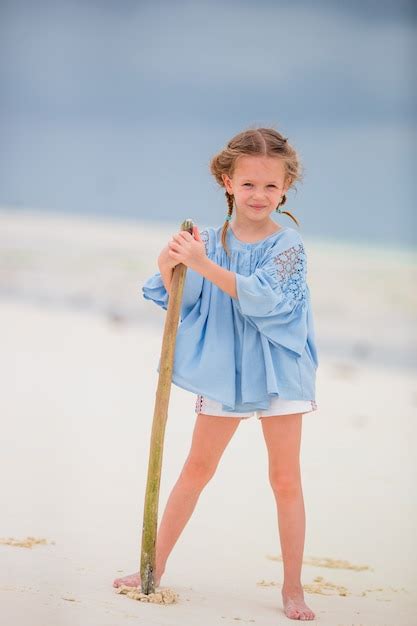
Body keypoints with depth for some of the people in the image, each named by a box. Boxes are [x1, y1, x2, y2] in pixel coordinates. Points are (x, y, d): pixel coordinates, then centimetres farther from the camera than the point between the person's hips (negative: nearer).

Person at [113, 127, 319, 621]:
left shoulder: (287, 243, -11)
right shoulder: (210, 240, 0)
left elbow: (260, 295, -26)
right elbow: (183, 303, 0)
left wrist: (204, 265, -33)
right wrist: (169, 268, -20)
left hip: (277, 371, -3)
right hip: (223, 371, 3)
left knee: (285, 479, 2)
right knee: (196, 469, 13)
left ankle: (292, 588, 8)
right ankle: (155, 564, 21)